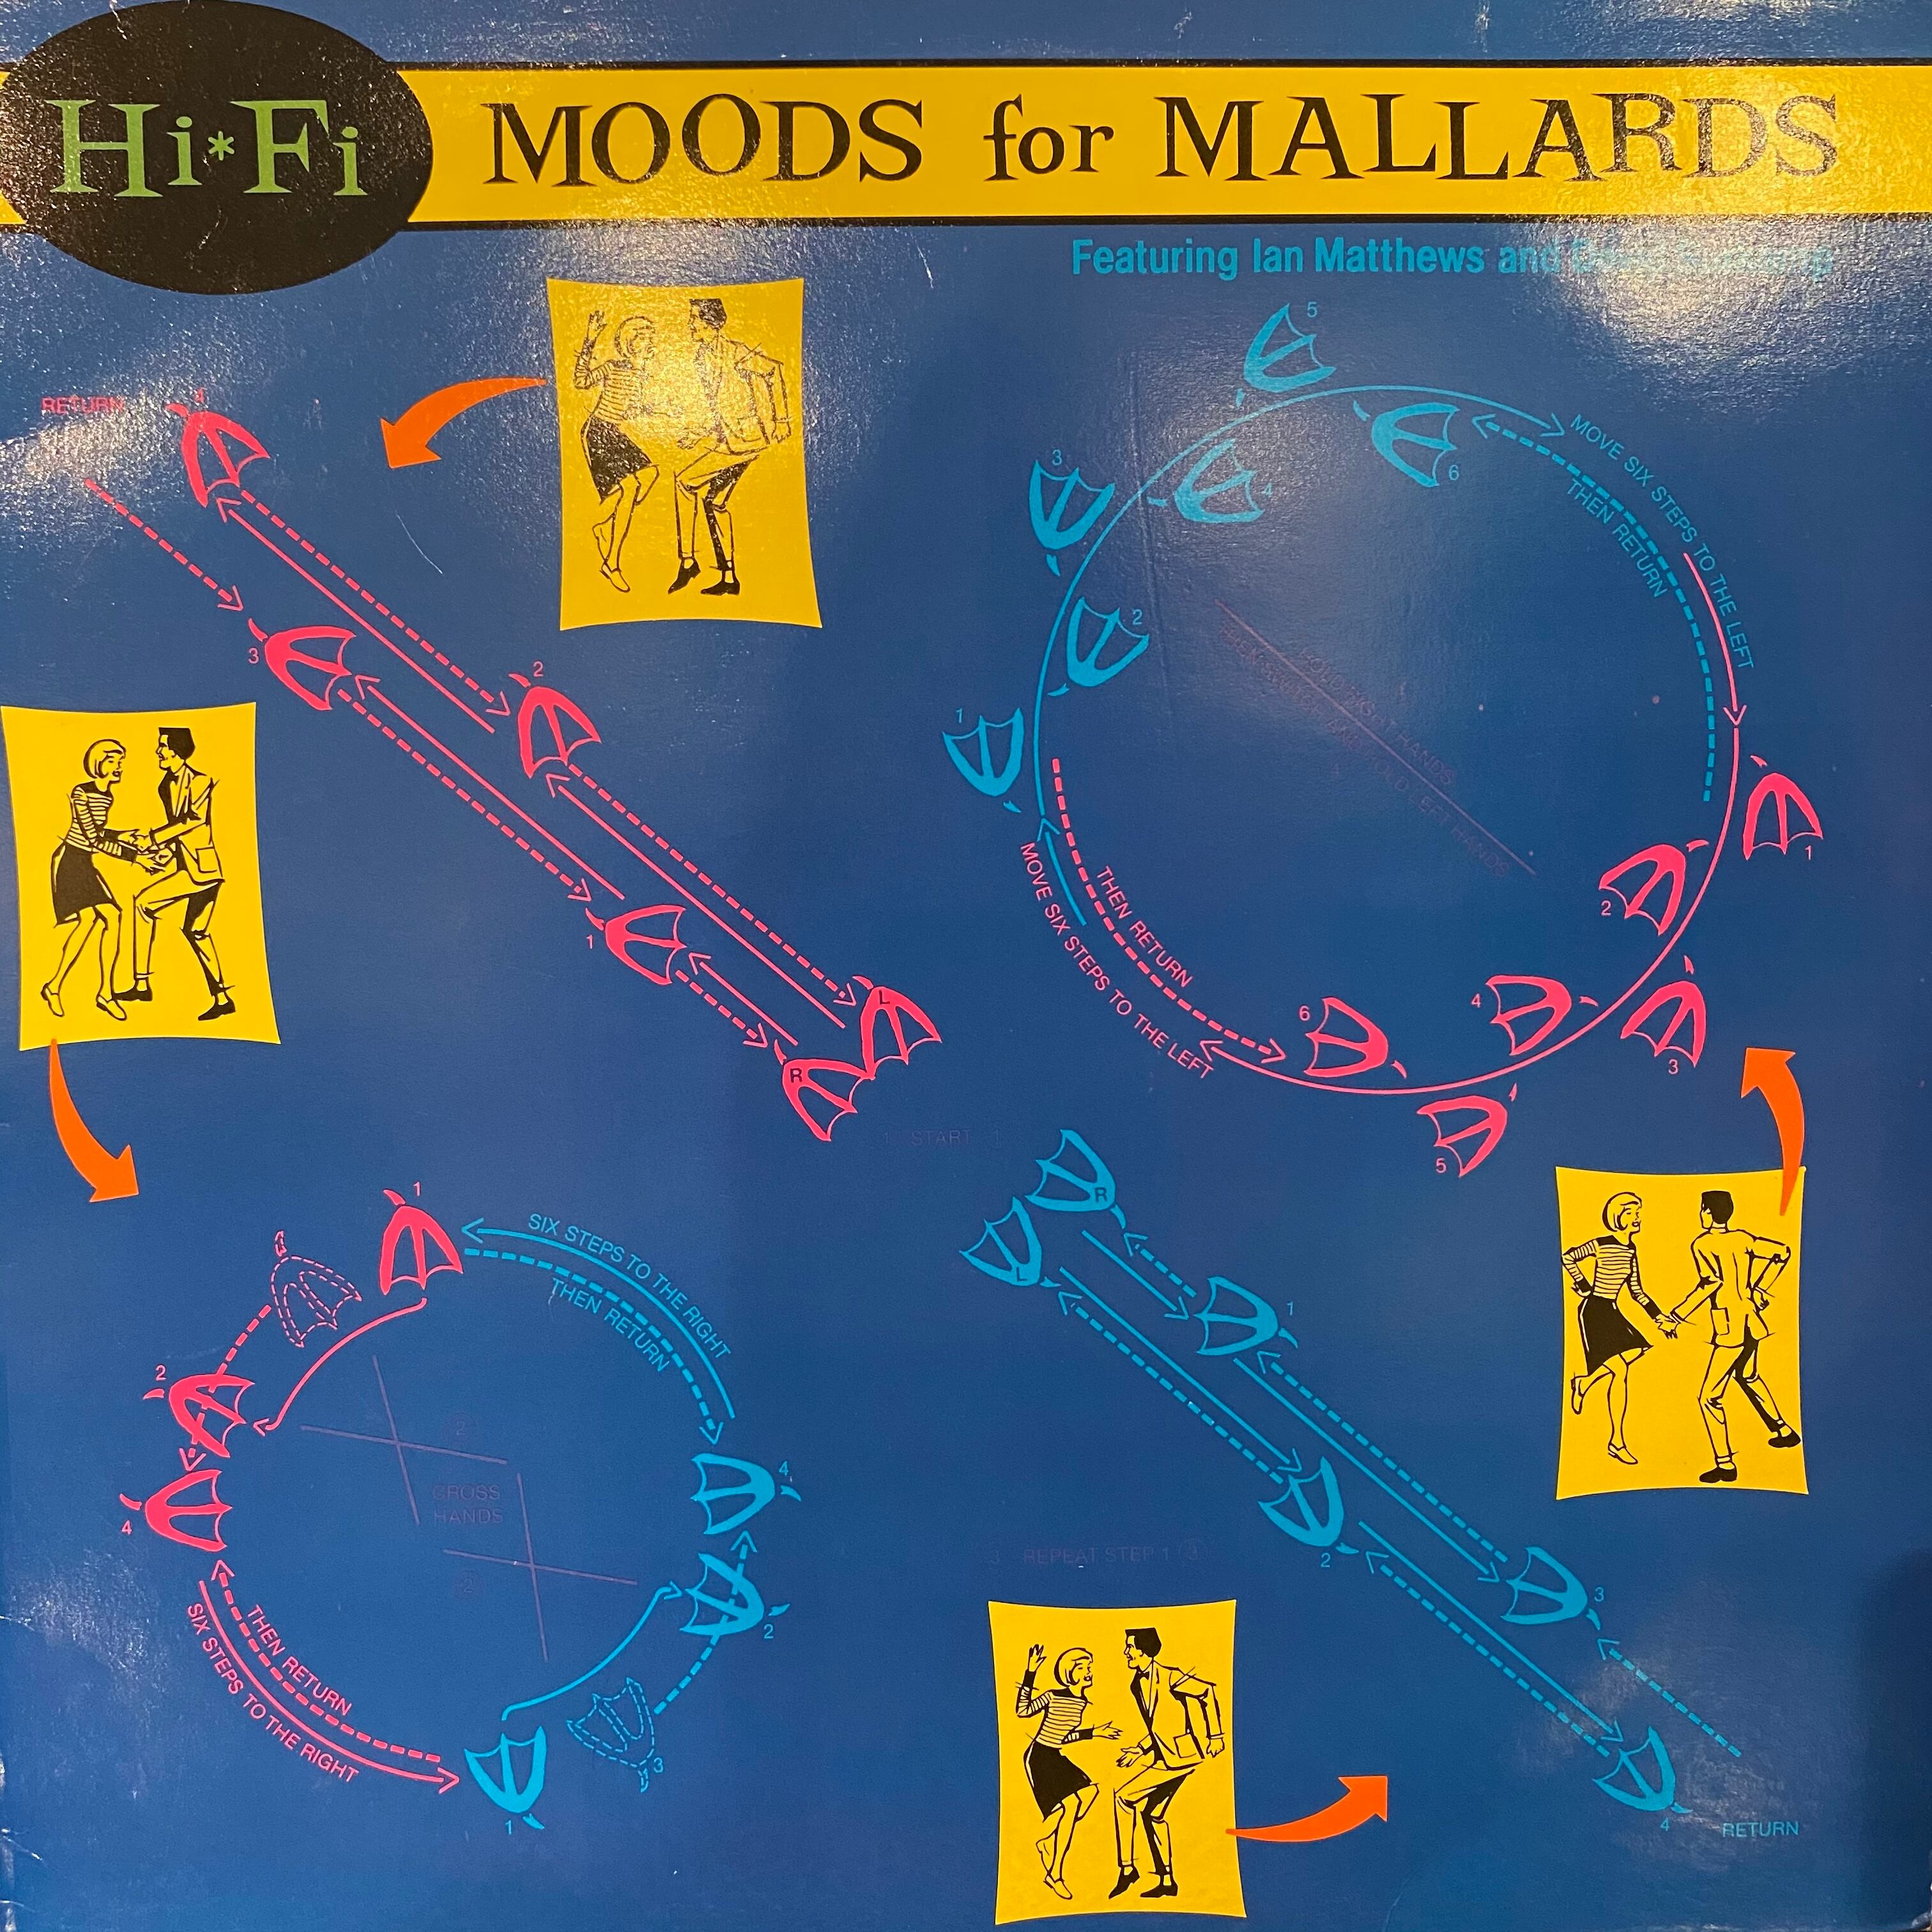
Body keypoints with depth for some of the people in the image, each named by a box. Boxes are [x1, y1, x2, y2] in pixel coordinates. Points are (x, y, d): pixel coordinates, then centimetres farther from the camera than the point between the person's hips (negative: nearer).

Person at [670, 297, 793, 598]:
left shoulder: (733, 352, -14)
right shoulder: (703, 356, 13)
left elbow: (774, 369, -21)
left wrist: (781, 420, -20)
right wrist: (702, 437, 15)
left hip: (747, 438, -9)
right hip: (730, 438, 9)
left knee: (686, 481, -12)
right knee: (714, 500, 11)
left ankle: (688, 561, -6)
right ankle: (729, 579, 17)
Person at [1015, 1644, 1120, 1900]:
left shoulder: (1081, 1702, 6)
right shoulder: (1053, 1697, -13)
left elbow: (1066, 1735, 12)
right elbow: (1023, 1710, -25)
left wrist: (1094, 1732, 7)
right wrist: (1030, 1673, -26)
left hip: (1057, 1757, 7)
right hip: (1039, 1756, -7)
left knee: (1089, 1790, -12)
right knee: (1070, 1804, -19)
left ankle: (1048, 1840, 6)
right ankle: (1055, 1874, -11)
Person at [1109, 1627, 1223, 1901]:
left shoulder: (1169, 1677, -15)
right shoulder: (1137, 1685, 12)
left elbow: (1208, 1691, -16)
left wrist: (1216, 1735, -15)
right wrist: (1139, 1750, 12)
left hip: (1182, 1755, -9)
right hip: (1166, 1756, 9)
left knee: (1124, 1794, -12)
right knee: (1153, 1814, 14)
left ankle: (1128, 1869, -5)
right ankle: (1167, 1882, 25)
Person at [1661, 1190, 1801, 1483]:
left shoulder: (1702, 1245, -13)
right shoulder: (1743, 1238, 6)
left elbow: (1711, 1283, -25)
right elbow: (1782, 1252, 13)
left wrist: (1676, 1316, -22)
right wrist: (1760, 1288, 21)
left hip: (1729, 1331, -8)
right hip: (1751, 1323, 8)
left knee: (1709, 1397, -1)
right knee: (1748, 1376, 34)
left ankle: (1725, 1465, -2)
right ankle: (1785, 1432, 44)